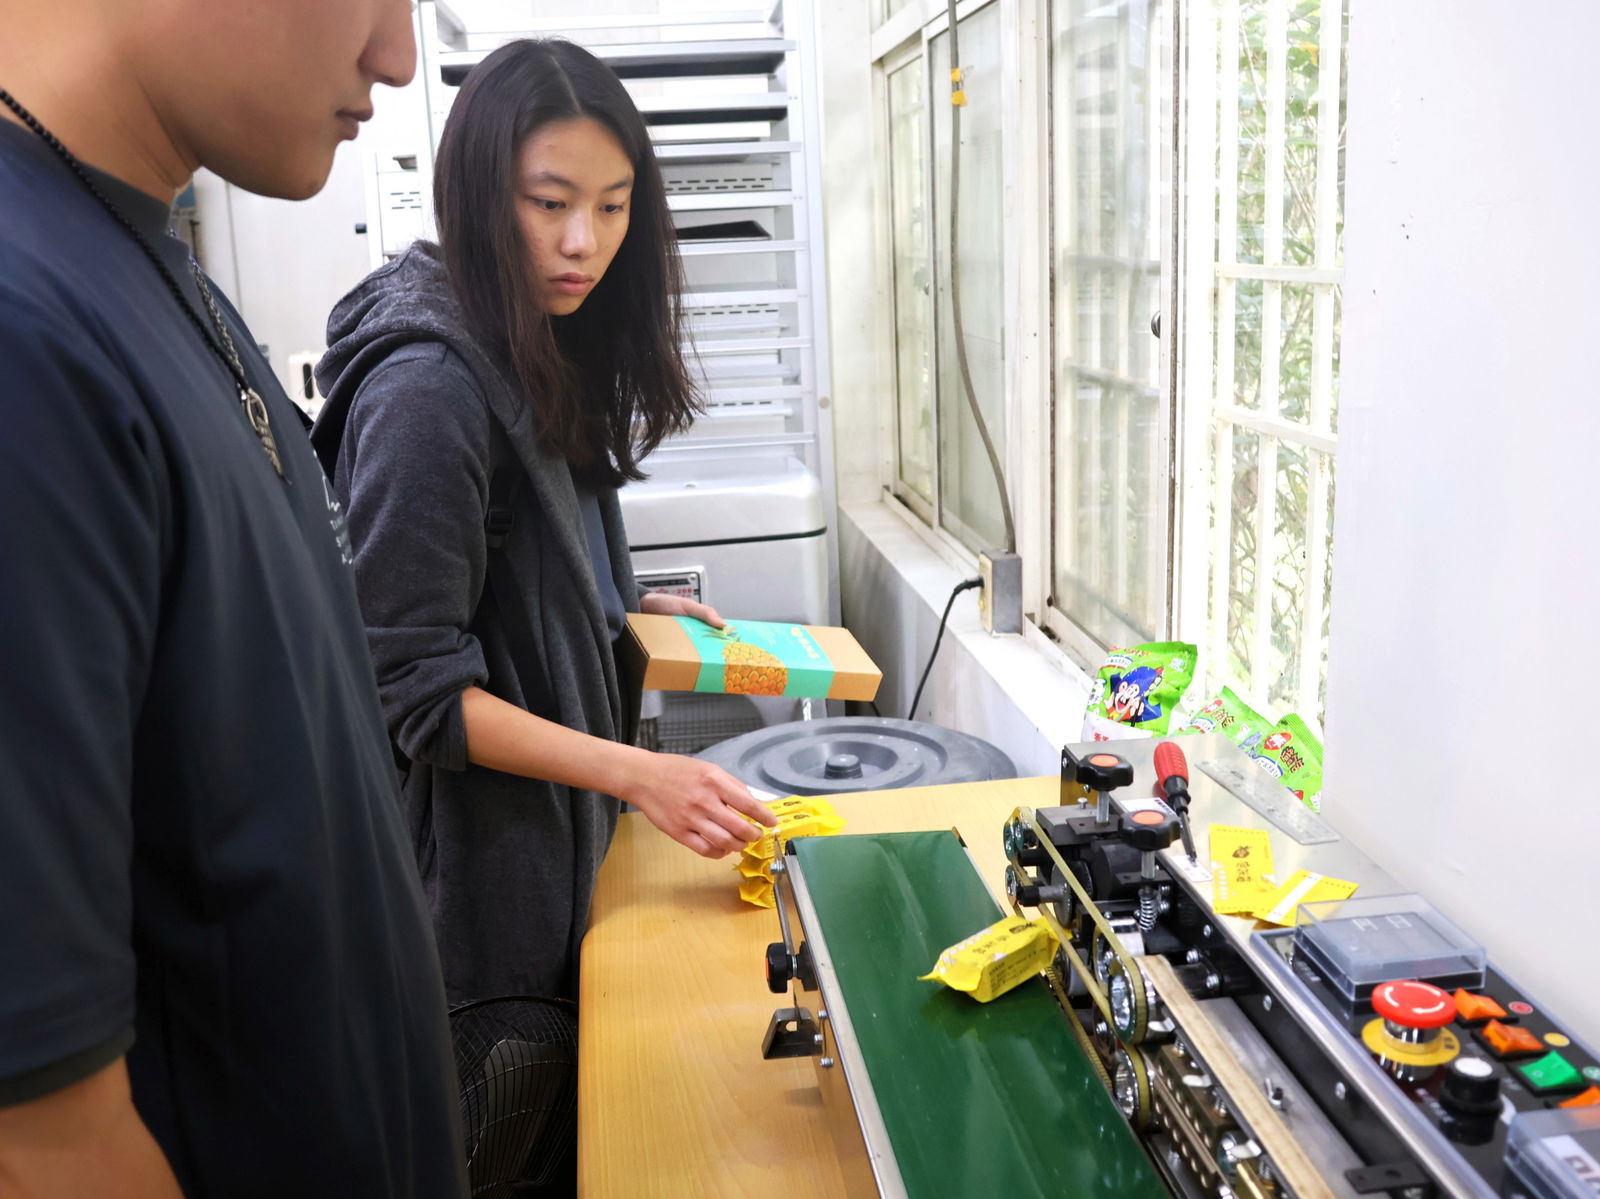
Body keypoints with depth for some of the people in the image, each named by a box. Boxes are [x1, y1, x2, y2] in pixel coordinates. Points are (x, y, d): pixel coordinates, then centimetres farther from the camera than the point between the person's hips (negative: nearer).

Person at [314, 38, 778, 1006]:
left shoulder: (545, 354, 5)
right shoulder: (428, 388, -24)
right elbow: (414, 688, -24)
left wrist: (626, 607, 7)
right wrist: (635, 774, -27)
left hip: (562, 821, 9)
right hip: (482, 845, -9)